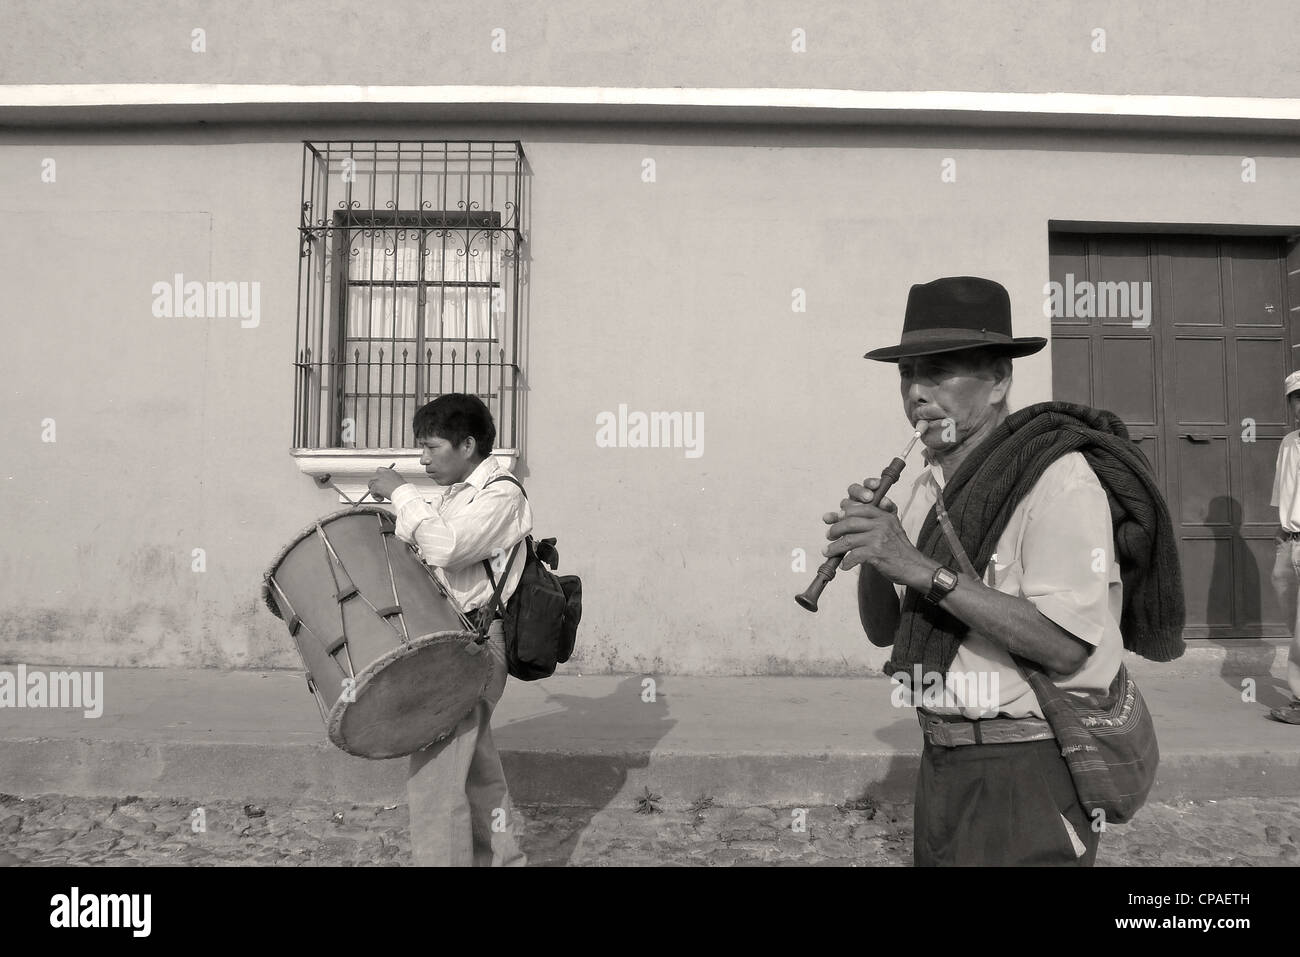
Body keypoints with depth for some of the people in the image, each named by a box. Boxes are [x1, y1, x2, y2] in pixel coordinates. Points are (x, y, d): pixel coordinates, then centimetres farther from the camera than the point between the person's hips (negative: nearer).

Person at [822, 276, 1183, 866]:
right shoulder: (926, 486, 6)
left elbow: (1065, 645, -24)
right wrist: (872, 554, -13)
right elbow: (883, 630, 6)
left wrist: (923, 570, -27)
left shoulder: (1058, 476, -15)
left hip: (1027, 770, -7)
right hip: (943, 763, 7)